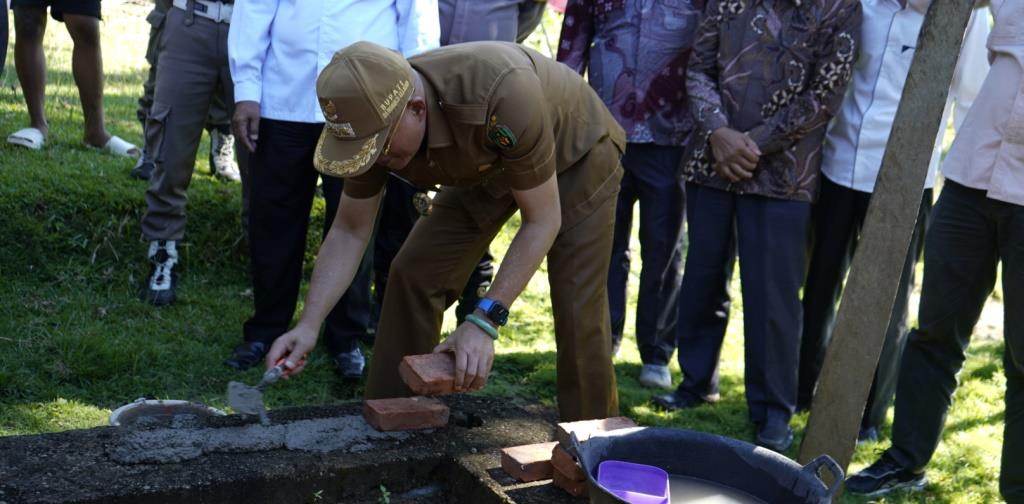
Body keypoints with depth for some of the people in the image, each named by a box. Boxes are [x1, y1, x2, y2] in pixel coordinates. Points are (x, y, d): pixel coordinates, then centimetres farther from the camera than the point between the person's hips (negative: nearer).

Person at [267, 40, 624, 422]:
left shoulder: (501, 94, -43)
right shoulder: (372, 122, -24)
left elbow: (542, 221, -33)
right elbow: (350, 232, -11)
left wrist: (484, 321, -38)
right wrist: (308, 324, -22)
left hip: (576, 156, -5)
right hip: (489, 166, 5)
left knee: (576, 313, -14)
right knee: (413, 276, -5)